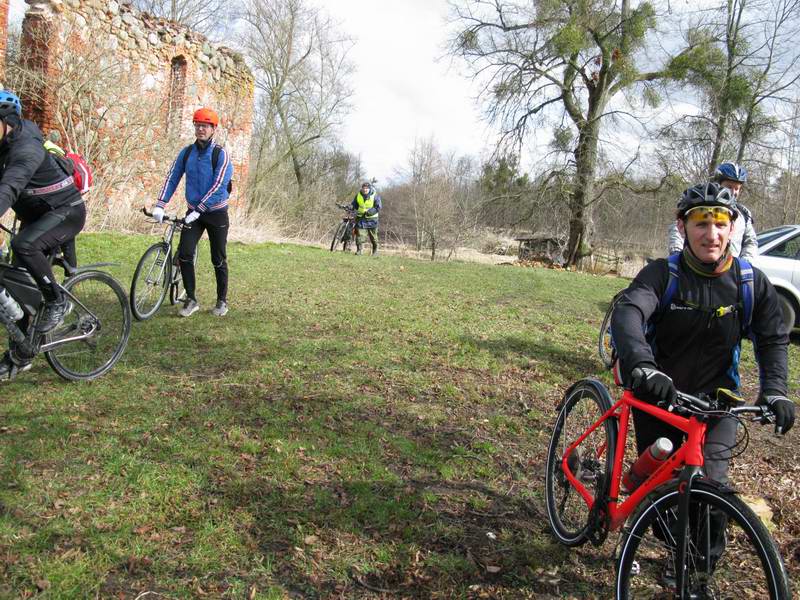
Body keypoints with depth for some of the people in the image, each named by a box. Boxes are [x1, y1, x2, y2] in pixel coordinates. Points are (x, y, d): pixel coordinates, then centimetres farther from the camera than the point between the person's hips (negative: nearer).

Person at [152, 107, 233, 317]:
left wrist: (198, 210, -25)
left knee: (218, 260, 4)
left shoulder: (221, 154, -11)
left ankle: (222, 300, 20)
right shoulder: (186, 152, 3)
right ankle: (191, 300, 2)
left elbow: (218, 186, -19)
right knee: (184, 255, -10)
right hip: (193, 212, 3)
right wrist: (160, 205, -13)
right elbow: (172, 178, -1)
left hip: (216, 213, -3)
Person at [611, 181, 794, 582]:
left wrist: (774, 390, -16)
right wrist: (642, 365, -53)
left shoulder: (752, 283, -8)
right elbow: (627, 313, -34)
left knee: (711, 484, -15)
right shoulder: (662, 274, -16)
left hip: (715, 398, 1)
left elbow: (773, 339, 2)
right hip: (658, 393, 0)